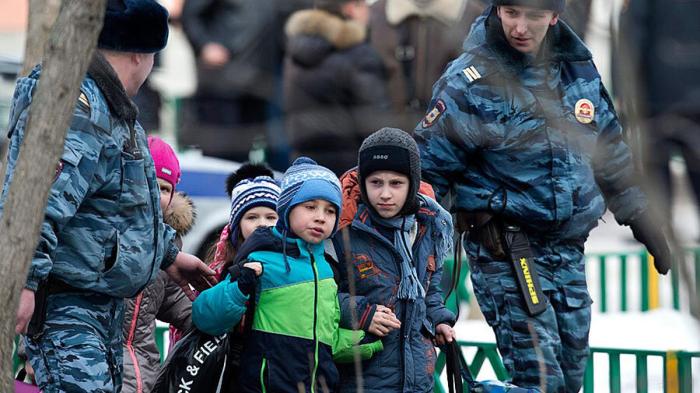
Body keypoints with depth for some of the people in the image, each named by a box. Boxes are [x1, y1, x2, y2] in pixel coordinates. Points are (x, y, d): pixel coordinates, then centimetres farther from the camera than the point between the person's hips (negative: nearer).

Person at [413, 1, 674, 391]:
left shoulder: (578, 67, 6)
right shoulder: (469, 81, -11)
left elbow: (611, 153, 21)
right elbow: (429, 168, -6)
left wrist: (640, 217, 23)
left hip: (569, 249, 6)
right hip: (504, 252, -6)